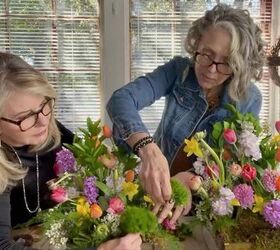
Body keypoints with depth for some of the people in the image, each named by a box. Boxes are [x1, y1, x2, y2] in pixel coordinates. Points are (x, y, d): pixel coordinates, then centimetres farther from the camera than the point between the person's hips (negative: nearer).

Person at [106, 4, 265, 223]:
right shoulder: (179, 70, -13)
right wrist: (148, 149, -46)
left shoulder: (250, 99, -12)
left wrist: (192, 180, -35)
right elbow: (122, 99, -27)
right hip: (155, 188, -1)